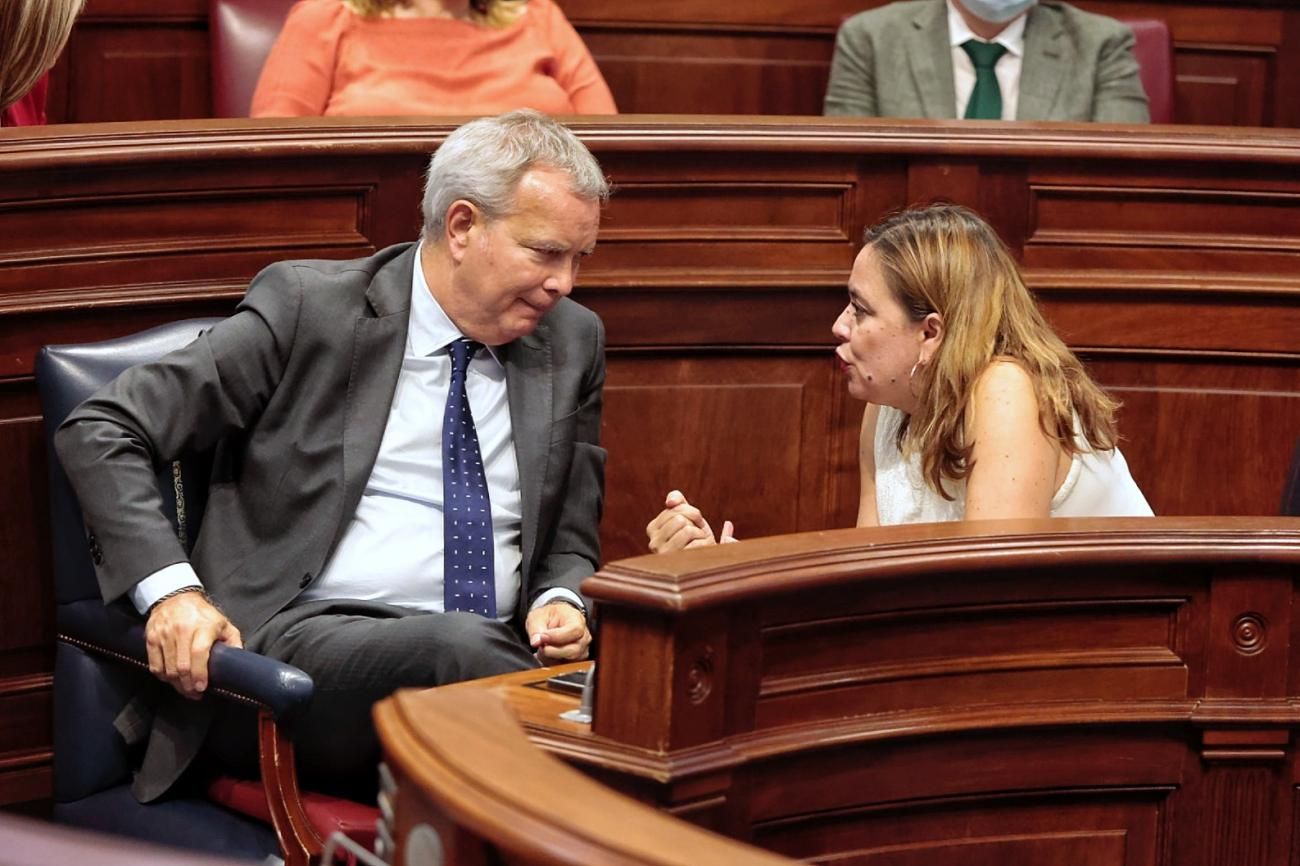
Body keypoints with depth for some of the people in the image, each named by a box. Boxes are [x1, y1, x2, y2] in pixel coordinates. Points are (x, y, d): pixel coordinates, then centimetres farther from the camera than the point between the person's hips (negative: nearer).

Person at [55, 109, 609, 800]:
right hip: (304, 636, -3)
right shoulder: (306, 307, 0)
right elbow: (98, 433, -1)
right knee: (460, 642, -39)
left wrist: (560, 604, -2)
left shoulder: (574, 341, 15)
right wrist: (170, 587, -16)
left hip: (498, 652, 4)